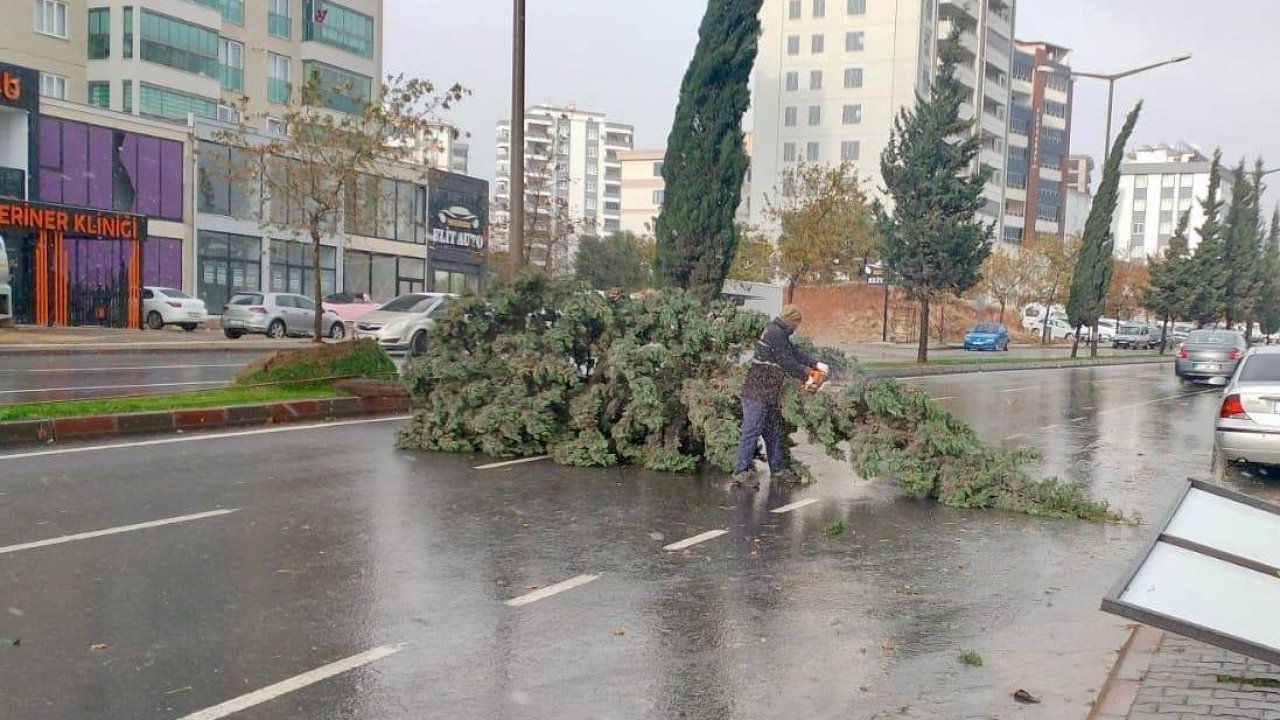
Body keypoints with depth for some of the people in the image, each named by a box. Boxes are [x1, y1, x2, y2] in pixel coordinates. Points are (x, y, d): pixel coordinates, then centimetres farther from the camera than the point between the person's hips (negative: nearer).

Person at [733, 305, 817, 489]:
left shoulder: (780, 334, 16)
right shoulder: (775, 333, -16)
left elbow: (795, 353, 19)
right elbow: (787, 363, -15)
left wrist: (816, 364, 9)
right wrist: (806, 376, -3)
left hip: (769, 394, 11)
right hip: (757, 393, -11)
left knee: (772, 432, 16)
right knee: (752, 432, -7)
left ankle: (777, 469, 24)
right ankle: (741, 472, -3)